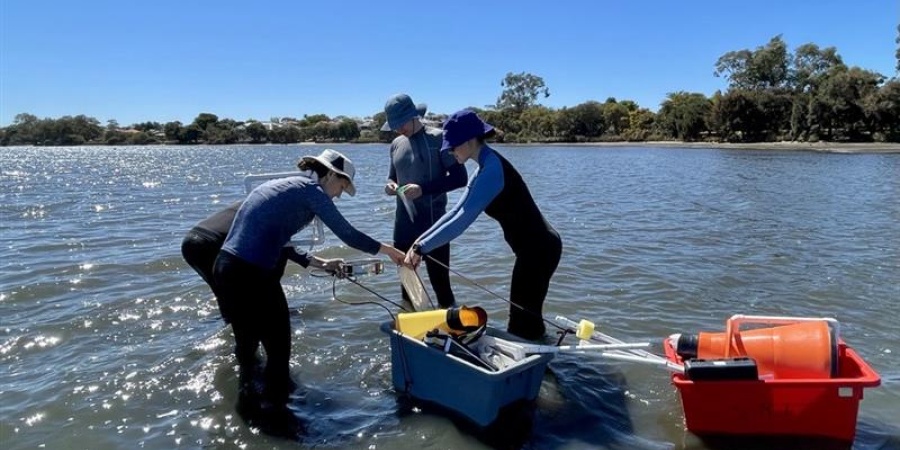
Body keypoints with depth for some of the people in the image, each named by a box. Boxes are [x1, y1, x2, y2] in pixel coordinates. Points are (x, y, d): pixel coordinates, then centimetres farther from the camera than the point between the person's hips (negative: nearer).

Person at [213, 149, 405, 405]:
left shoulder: (282, 186, 22)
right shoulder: (310, 190, -2)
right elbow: (349, 235, -5)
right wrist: (390, 251, 6)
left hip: (225, 268, 9)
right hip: (252, 274, -9)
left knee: (247, 340, 26)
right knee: (278, 345, 9)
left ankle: (247, 391, 42)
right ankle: (274, 403, 21)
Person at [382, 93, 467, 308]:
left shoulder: (438, 139, -9)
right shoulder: (396, 144, 10)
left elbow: (459, 177, -12)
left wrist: (423, 189, -21)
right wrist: (390, 185, -3)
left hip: (433, 226, -6)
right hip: (403, 228, 6)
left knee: (440, 284, -1)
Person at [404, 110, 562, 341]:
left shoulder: (492, 169, -22)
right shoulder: (485, 166, 9)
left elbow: (462, 220, -28)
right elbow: (457, 211, 10)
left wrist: (422, 247, -25)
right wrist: (422, 240, 3)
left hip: (537, 250, -10)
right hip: (537, 247, 10)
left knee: (522, 323, -1)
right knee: (526, 319, 20)